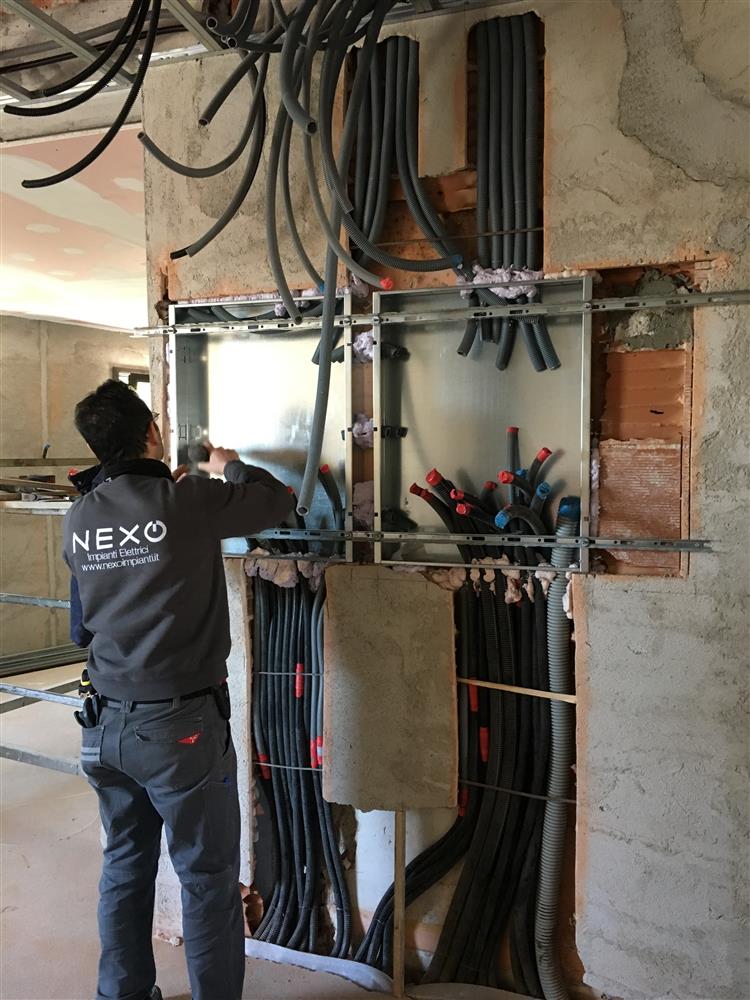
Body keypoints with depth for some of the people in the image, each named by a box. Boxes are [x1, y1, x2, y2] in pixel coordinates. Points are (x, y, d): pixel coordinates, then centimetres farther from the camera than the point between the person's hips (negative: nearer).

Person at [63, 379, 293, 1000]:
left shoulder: (77, 521, 0)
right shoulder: (190, 501, -15)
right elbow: (276, 500, -2)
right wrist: (231, 466, 17)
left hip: (106, 726, 6)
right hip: (180, 725, -6)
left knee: (125, 868, 22)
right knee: (209, 879, 10)